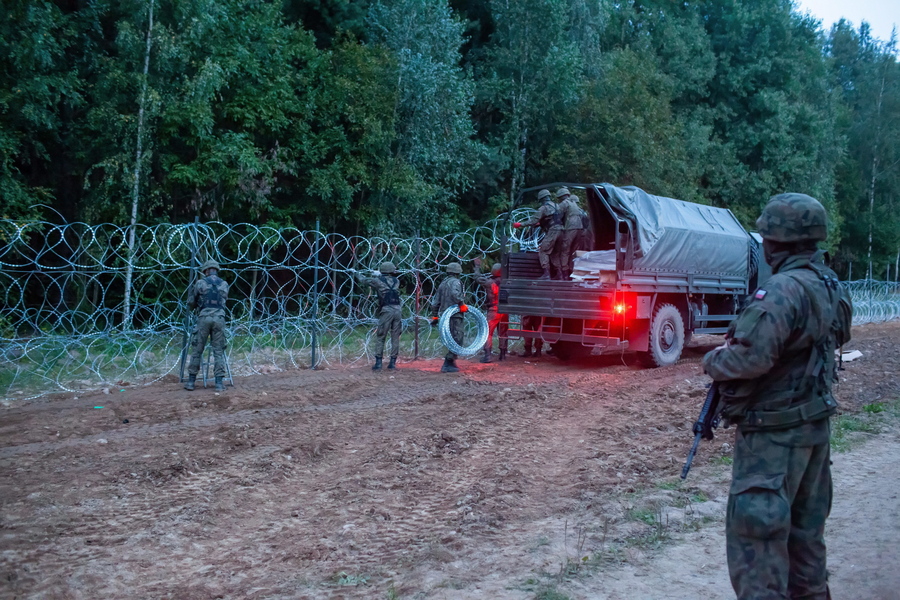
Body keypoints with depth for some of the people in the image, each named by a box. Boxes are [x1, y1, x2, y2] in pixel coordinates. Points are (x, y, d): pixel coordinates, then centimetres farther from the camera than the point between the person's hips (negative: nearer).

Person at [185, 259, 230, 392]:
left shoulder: (200, 283, 3)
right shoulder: (224, 284, 12)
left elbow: (191, 303, 10)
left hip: (204, 317, -2)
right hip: (219, 318, 2)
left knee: (197, 350, 7)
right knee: (219, 351, 5)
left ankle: (191, 381, 11)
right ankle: (219, 383, -1)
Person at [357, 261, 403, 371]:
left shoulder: (378, 280, 3)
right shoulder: (396, 281, 13)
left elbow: (364, 280, 18)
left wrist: (358, 274, 37)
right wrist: (379, 275, 45)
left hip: (386, 311, -3)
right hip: (397, 310, 3)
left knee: (380, 337, 4)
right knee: (395, 337, 9)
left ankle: (378, 363, 1)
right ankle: (393, 363, 8)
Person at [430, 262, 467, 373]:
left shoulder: (443, 283, 20)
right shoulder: (455, 282, -6)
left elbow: (435, 302, 21)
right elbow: (455, 294, -29)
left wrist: (434, 316, 25)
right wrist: (462, 304, -21)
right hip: (454, 315, -9)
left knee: (452, 339, 18)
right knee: (457, 340, -7)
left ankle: (451, 362, 22)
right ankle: (448, 365, -11)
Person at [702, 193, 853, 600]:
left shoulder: (784, 289, -23)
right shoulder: (831, 286, 6)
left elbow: (750, 357, -31)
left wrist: (712, 361, -10)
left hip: (774, 432, -9)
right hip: (814, 424, 10)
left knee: (756, 530, -3)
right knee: (805, 525, 21)